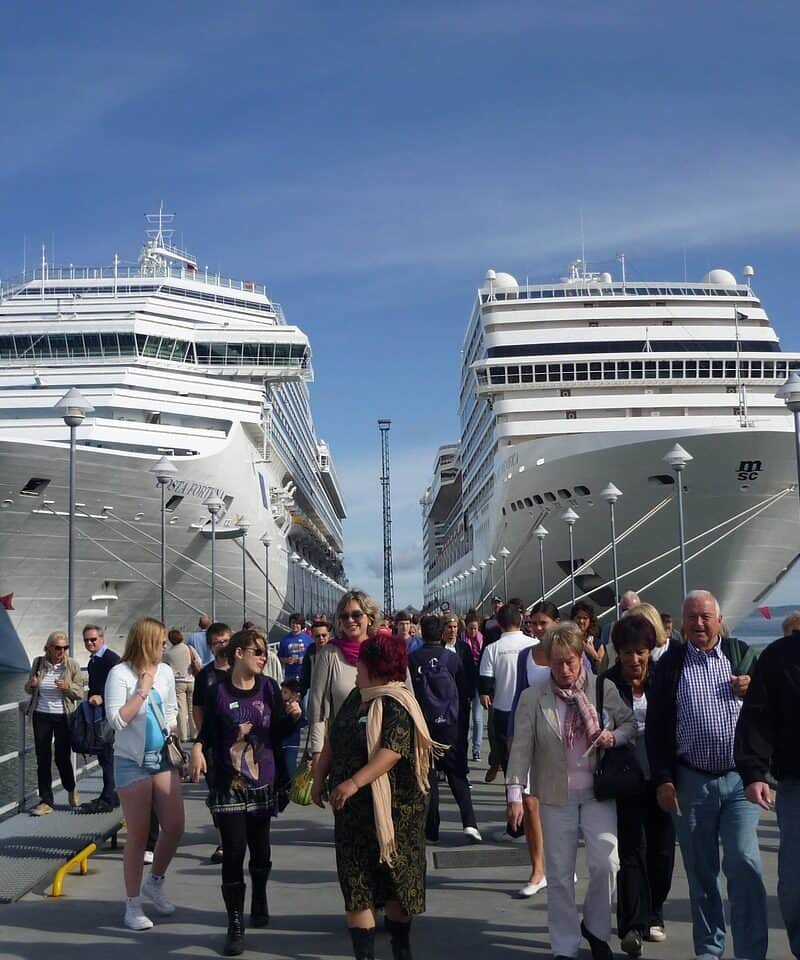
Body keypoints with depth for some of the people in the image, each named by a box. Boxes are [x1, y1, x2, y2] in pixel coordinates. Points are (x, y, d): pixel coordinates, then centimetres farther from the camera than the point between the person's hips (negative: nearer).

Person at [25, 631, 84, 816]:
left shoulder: (72, 665, -4)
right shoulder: (38, 663, 3)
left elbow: (80, 693, -3)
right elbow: (29, 690, 14)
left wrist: (68, 687, -23)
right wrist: (31, 684, -10)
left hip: (63, 717, -2)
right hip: (41, 716, 2)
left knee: (62, 757, 1)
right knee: (43, 758, 3)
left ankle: (71, 790, 29)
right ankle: (46, 801, 11)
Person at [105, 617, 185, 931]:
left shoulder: (165, 672, 7)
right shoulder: (120, 674, -11)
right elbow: (116, 719, -17)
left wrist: (172, 735, 3)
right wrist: (143, 690, -16)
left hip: (163, 758, 5)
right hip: (132, 762, -5)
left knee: (175, 828, 2)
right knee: (138, 835, 0)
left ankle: (155, 883, 27)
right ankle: (133, 904, 14)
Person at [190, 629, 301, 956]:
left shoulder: (269, 687, 1)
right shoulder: (218, 692, -5)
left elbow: (279, 733, 5)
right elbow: (208, 731, 5)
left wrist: (292, 717, -14)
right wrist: (197, 749, -14)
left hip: (264, 783, 2)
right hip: (229, 785, -2)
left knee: (260, 849, 14)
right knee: (233, 853, -5)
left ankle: (259, 900, 41)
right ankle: (236, 926, 5)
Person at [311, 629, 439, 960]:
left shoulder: (396, 706, -14)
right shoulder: (356, 698, 11)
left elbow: (392, 751, -27)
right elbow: (332, 740, 18)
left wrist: (355, 782, -34)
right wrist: (319, 778, 13)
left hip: (393, 808, -7)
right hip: (353, 809, 7)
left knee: (398, 882, 7)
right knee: (355, 884, 3)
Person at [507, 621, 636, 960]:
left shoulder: (604, 689, -2)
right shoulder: (532, 698, -5)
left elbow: (631, 724, 9)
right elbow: (521, 748, -6)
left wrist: (615, 736, -13)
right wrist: (515, 794, -12)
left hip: (598, 792, 0)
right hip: (556, 796, 0)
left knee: (605, 862, -9)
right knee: (559, 874, 6)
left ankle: (595, 928, 18)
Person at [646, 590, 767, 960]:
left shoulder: (742, 654, 5)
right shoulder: (670, 664, 4)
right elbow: (655, 727, 2)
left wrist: (753, 690, -9)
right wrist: (663, 779, -3)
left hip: (739, 778, 0)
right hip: (691, 782, 1)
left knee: (744, 861, -12)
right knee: (701, 872, 9)